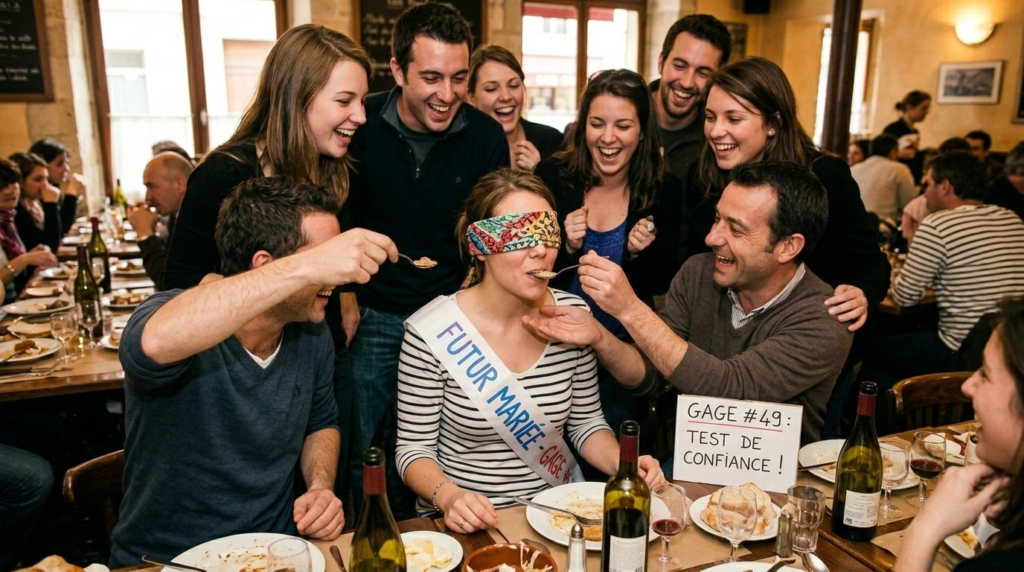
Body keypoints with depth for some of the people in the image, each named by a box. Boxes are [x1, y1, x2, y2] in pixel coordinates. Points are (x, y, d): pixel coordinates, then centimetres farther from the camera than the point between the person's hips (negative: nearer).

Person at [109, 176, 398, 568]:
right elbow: (155, 342, -43)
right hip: (164, 560, -3)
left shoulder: (312, 334, -3)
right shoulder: (172, 312, -19)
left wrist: (321, 487, -6)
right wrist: (305, 267, -45)